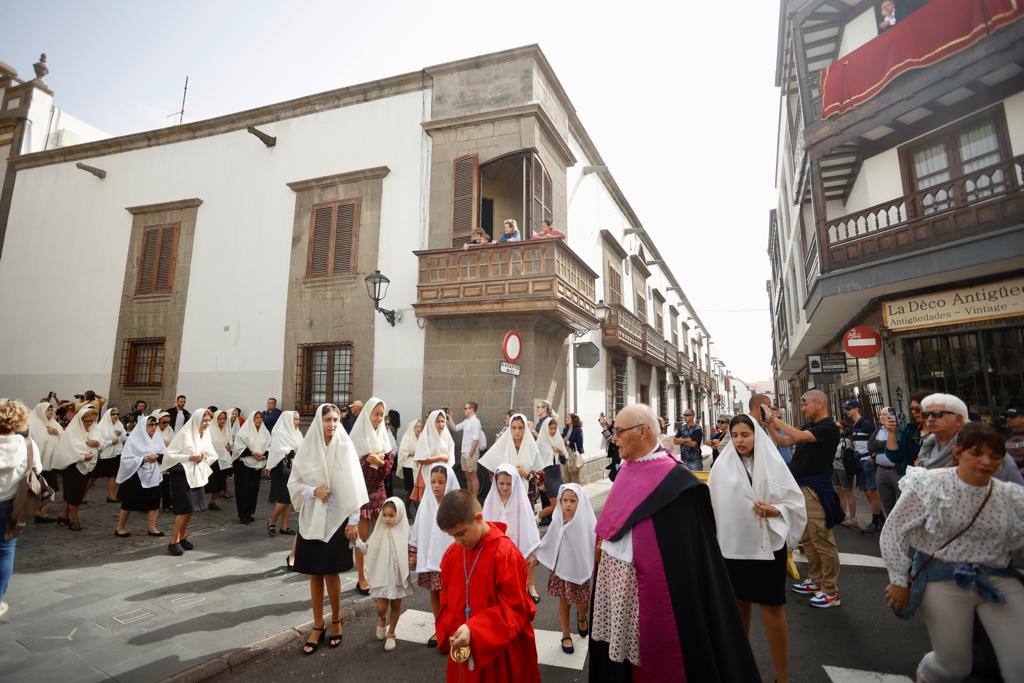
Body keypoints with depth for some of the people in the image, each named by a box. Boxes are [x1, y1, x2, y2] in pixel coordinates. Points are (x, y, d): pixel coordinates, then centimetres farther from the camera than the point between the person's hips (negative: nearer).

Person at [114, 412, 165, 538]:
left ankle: (151, 527, 15)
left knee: (154, 501, 5)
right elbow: (126, 459, -14)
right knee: (129, 503, 9)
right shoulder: (133, 439, -11)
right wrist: (144, 459, -22)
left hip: (153, 476, 4)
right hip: (135, 476, -4)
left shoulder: (158, 438, 1)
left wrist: (157, 456, -17)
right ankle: (120, 527, 26)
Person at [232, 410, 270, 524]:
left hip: (257, 464, 5)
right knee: (244, 488, -4)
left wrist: (264, 455, -9)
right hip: (243, 463, -5)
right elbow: (238, 446, -12)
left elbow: (269, 446, 9)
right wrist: (252, 453, -18)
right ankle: (243, 515, 5)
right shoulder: (244, 431, -7)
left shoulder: (265, 432, 9)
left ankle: (250, 513, 18)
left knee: (254, 488, 7)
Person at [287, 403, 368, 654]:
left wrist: (354, 520, -8)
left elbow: (353, 486, -6)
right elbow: (293, 484, 3)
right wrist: (313, 491, -16)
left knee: (331, 573, 5)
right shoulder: (306, 448, -3)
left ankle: (336, 621, 28)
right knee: (315, 574, 11)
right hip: (311, 519, 2)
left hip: (337, 519, -2)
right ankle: (318, 626, 27)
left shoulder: (345, 447, -8)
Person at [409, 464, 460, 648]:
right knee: (434, 594, 16)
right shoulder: (426, 503, -1)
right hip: (429, 557, 5)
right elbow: (418, 531, 8)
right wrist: (413, 554, 9)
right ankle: (439, 630, 34)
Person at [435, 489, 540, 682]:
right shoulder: (452, 553, -3)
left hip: (501, 653, -5)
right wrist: (449, 634, -4)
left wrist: (474, 631, -27)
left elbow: (514, 609, -21)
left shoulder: (506, 554, -23)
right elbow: (447, 599, 8)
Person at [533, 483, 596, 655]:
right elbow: (549, 544, 3)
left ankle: (581, 618, 47)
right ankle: (566, 636, 34)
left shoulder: (586, 522, -19)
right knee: (564, 602, 13)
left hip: (580, 570, -1)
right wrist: (536, 557, 3)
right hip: (561, 569, 2)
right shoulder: (557, 522, -11)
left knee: (582, 604, 11)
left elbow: (595, 546, -12)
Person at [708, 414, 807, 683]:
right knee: (739, 601, 16)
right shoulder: (722, 464, -5)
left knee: (772, 606, 3)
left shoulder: (773, 463, -5)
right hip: (733, 544, 1)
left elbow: (796, 500, 1)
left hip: (767, 544, -1)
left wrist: (774, 511, -17)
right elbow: (713, 503, -1)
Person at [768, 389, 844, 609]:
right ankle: (815, 581, 29)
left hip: (816, 489, -9)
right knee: (807, 539, 17)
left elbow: (797, 436, -26)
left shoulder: (829, 428, -14)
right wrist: (770, 425, 3)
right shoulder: (809, 427, 13)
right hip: (801, 487, 9)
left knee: (822, 541, -2)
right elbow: (784, 442, 14)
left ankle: (831, 591, 9)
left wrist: (774, 419, -19)